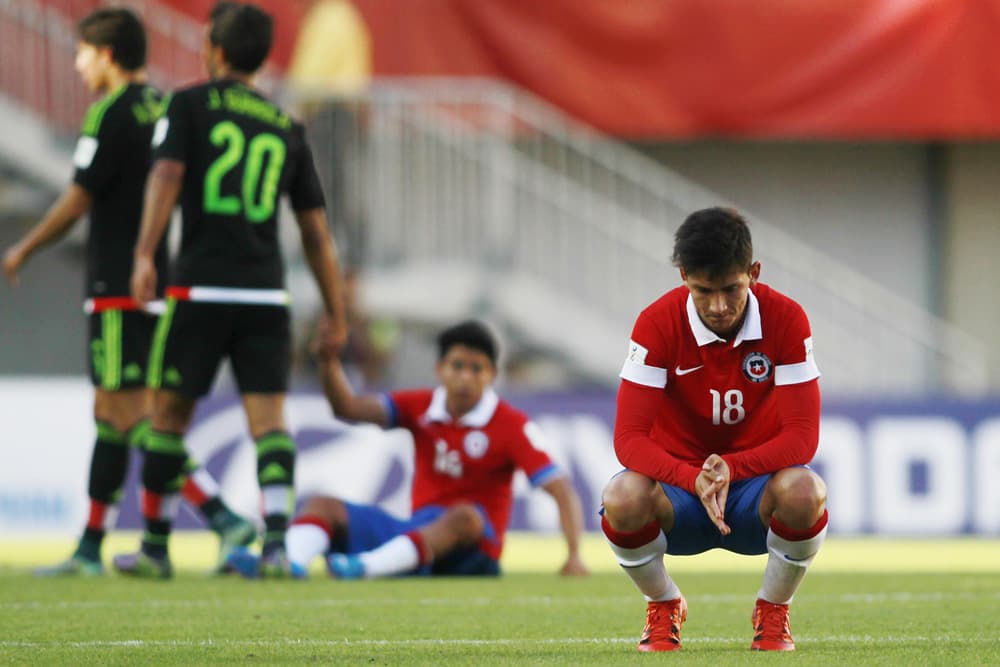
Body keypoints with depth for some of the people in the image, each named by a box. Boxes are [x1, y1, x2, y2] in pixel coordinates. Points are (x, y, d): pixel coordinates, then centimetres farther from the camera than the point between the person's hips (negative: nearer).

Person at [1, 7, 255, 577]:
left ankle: (222, 518, -18)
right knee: (110, 413, 12)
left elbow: (76, 204, -10)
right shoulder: (166, 109, 12)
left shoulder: (110, 115, -12)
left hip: (118, 288, -8)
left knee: (133, 415, -9)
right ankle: (91, 547, 12)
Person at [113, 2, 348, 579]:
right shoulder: (287, 128, 15)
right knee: (269, 419, -2)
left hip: (200, 291, -2)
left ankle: (155, 548, 16)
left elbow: (167, 174, -13)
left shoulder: (190, 105, 4)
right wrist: (336, 314, 19)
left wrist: (145, 255, -22)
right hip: (266, 295, 2)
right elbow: (316, 232, 15)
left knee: (169, 417, 10)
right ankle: (277, 541, -20)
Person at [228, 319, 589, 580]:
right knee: (322, 506, -10)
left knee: (464, 517, -39)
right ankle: (291, 562, -45)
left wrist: (573, 556, -28)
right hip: (419, 530, 5)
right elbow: (349, 408, -4)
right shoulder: (421, 408, 6)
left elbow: (560, 489, -14)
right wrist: (329, 363, -24)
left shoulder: (511, 426, -7)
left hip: (473, 551, -5)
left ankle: (365, 566, -61)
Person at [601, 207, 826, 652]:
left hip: (755, 484, 0)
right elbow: (629, 437, -20)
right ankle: (664, 607, -1)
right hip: (677, 481, 0)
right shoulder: (658, 323, -16)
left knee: (804, 493, -35)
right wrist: (694, 480, -37)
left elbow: (802, 436, -17)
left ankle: (772, 613, -4)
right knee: (623, 498, -35)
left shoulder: (785, 319, -15)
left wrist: (730, 468, -33)